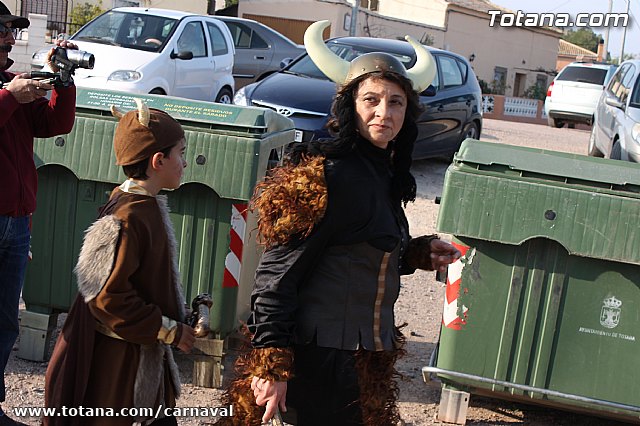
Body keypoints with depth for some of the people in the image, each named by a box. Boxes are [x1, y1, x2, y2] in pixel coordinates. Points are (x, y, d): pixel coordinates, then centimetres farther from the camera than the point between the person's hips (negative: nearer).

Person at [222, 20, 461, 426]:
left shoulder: (384, 173, 7)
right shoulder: (332, 176, -20)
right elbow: (278, 274, -20)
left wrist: (419, 254, 6)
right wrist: (272, 365, -22)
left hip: (366, 351, 9)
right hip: (324, 356, -9)